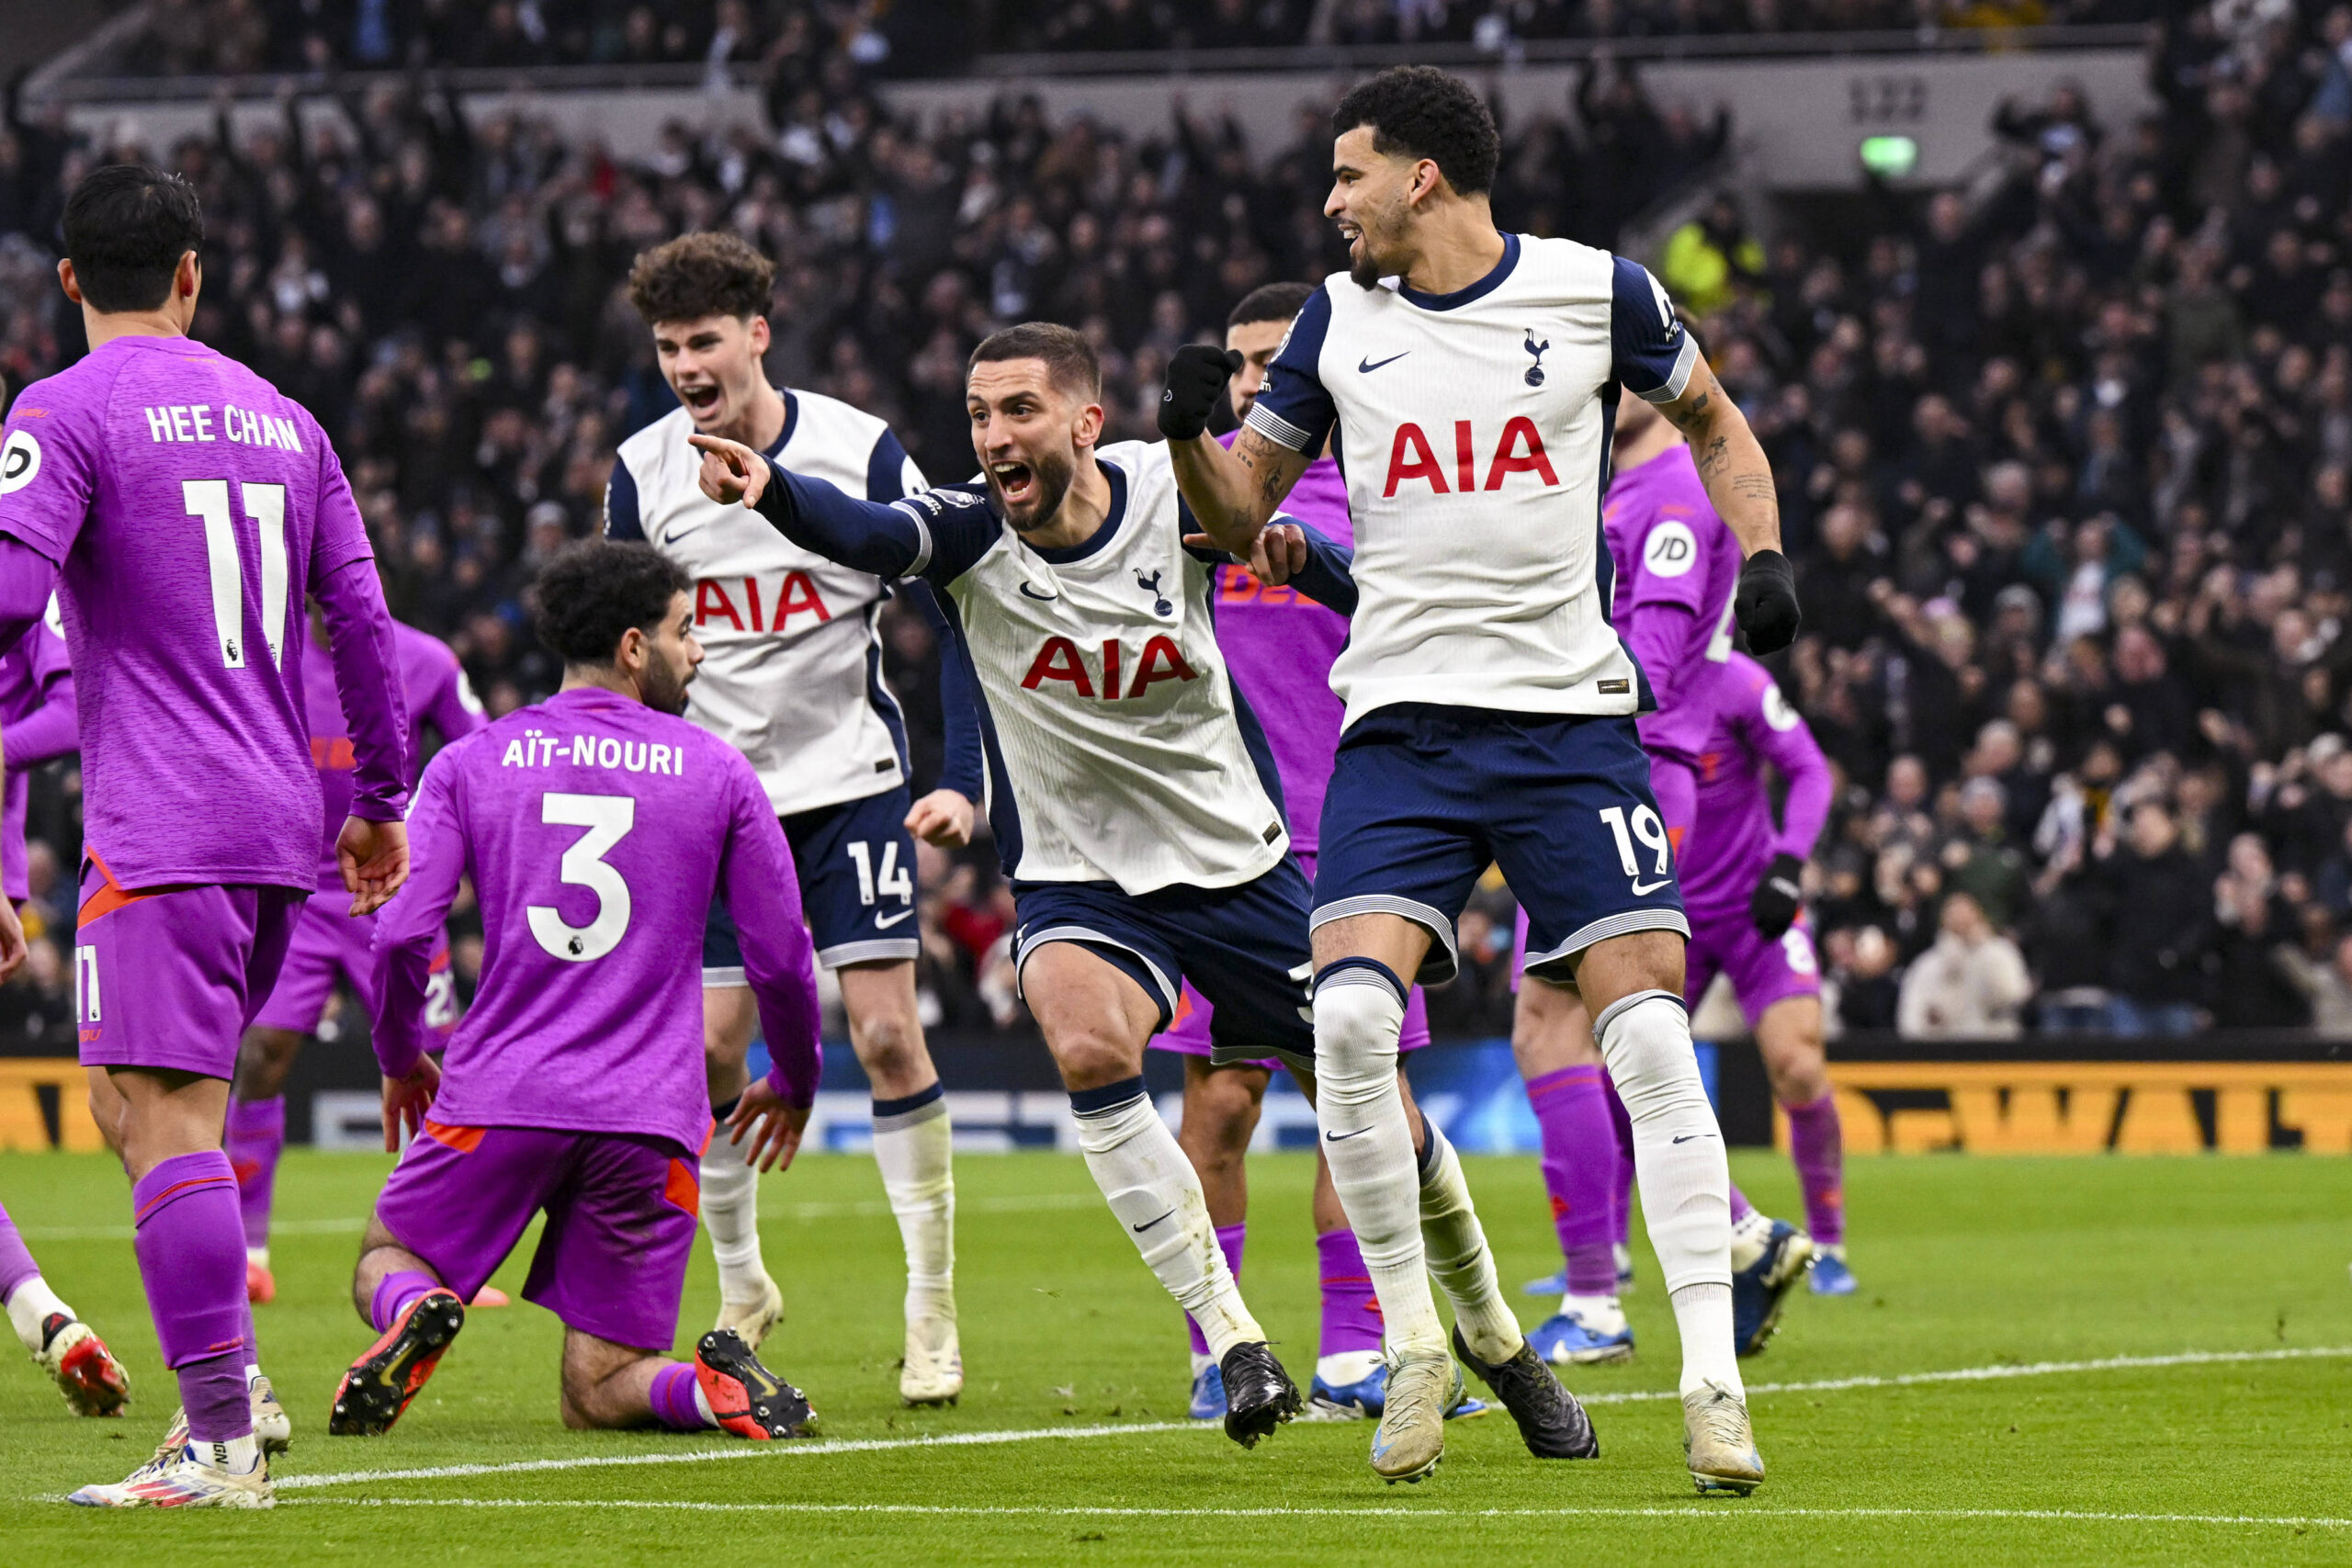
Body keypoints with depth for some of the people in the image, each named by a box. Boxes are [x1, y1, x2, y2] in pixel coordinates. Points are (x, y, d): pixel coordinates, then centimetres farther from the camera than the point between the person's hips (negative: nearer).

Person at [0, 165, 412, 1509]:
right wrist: (383, 802, 26)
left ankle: (223, 1445, -15)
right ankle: (229, 1384, 9)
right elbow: (363, 617, 18)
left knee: (164, 1117, -10)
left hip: (163, 829, -7)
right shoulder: (279, 418, 16)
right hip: (283, 826, 7)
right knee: (135, 1103, 17)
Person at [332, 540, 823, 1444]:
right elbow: (781, 959, 8)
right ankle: (717, 1387, -26)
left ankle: (414, 1313, -15)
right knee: (596, 1394, 8)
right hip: (650, 1118, 1)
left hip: (498, 1099, -1)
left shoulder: (469, 764, 6)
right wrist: (793, 1084, 27)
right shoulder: (718, 774, 6)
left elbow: (401, 936, -2)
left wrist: (400, 1059, 18)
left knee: (384, 1265, 22)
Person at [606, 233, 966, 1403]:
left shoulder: (862, 451, -9)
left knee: (887, 1033, -11)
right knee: (707, 1046, -4)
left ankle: (933, 1311, -2)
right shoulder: (642, 472, -2)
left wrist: (962, 782, -13)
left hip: (850, 780, -2)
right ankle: (742, 1288, 17)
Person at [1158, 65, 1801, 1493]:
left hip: (1572, 714, -2)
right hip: (1403, 720, 2)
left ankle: (1714, 1387, -6)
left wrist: (1765, 556, 2)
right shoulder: (1338, 322, 8)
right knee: (1351, 1013, -18)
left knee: (1651, 1032, -12)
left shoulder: (1596, 292, 1)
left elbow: (1716, 424, 17)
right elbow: (1244, 509, 15)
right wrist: (1191, 434, -5)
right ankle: (1419, 1341, -2)